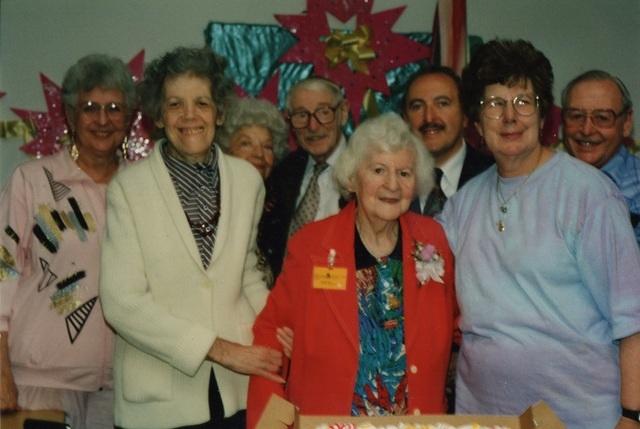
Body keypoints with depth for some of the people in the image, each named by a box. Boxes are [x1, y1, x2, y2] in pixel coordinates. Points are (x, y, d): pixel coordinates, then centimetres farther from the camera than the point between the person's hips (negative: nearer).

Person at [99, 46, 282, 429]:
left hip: (237, 390, 3)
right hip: (161, 397, -3)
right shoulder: (129, 187, -7)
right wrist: (218, 348, -15)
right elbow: (122, 302, -12)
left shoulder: (247, 178, 3)